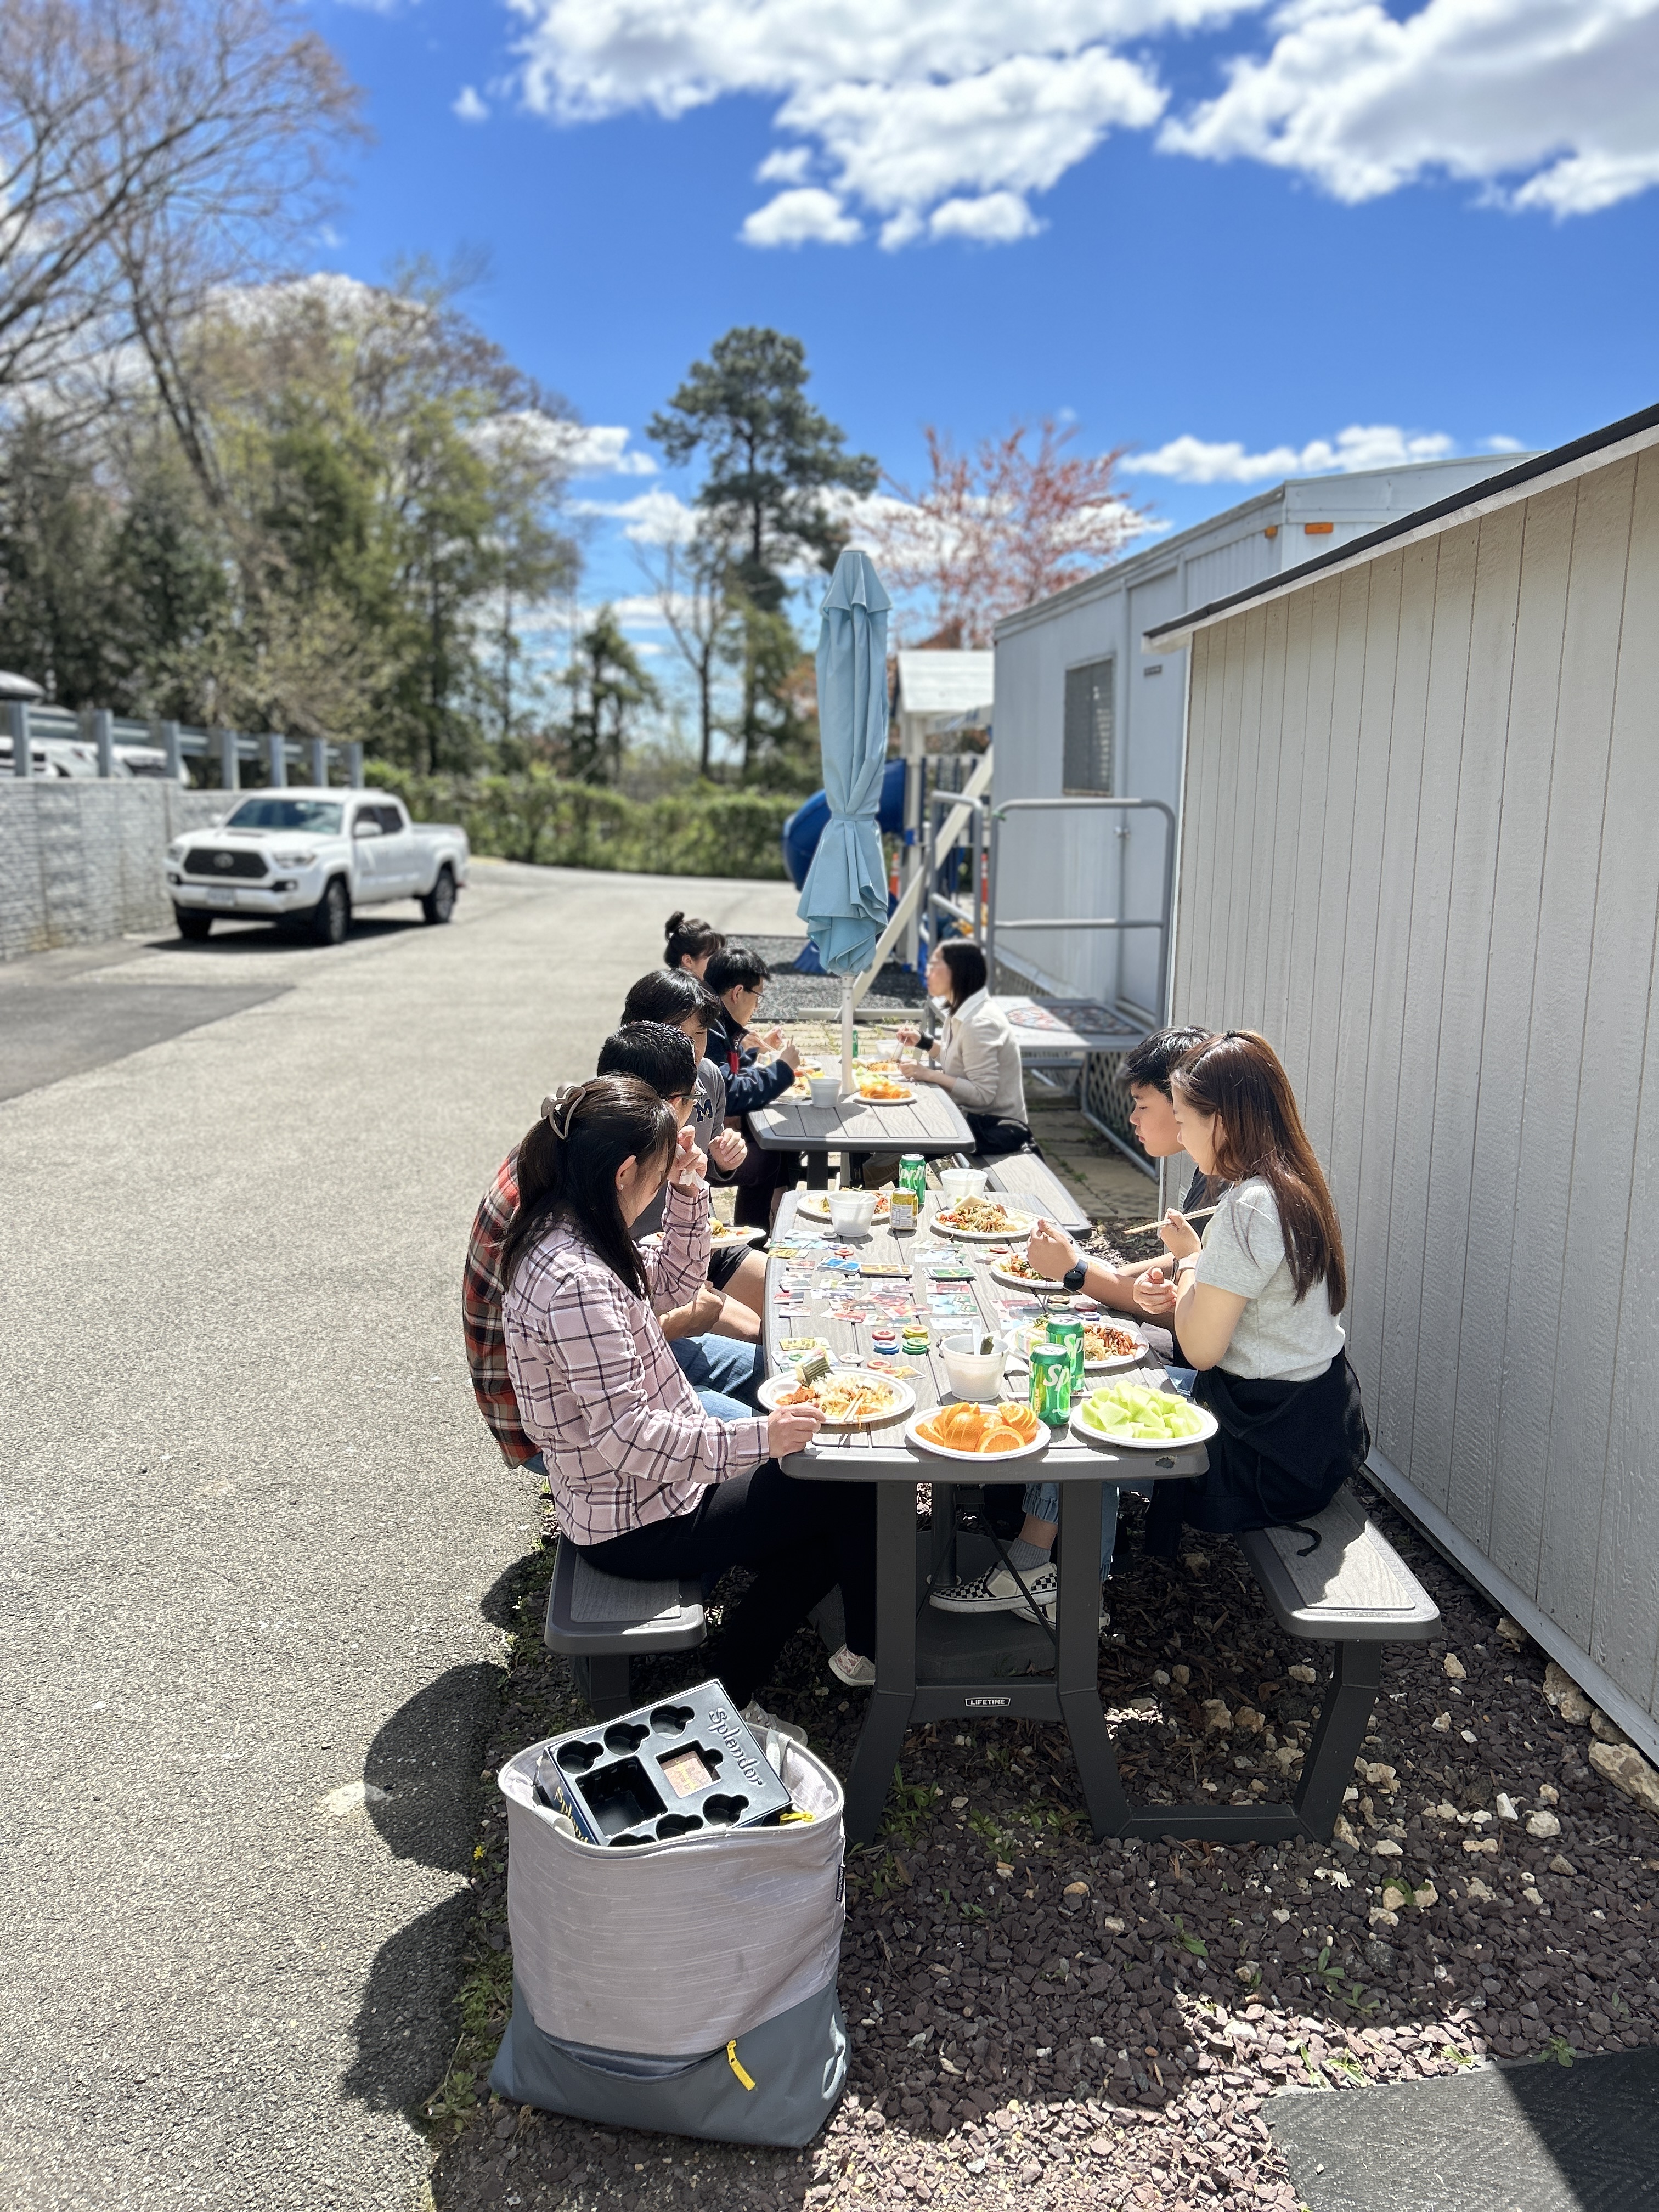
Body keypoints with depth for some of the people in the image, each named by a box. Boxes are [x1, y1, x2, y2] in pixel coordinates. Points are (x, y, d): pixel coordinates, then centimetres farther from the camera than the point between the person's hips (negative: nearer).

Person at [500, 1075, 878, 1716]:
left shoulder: (566, 1238, 1)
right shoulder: (576, 1283, -31)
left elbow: (673, 1280, 15)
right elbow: (625, 1436, -32)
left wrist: (688, 1190, 0)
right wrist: (759, 1438, -35)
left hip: (633, 1487, 10)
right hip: (637, 1524, -10)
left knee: (817, 1530, 14)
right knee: (856, 1492, -1)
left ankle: (731, 1693, 21)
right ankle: (866, 1650, 25)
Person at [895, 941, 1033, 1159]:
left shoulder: (979, 1023, -23)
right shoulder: (961, 1012, 6)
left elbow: (983, 1095, -24)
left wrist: (931, 1075, -25)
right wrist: (922, 1042, 6)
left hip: (998, 1126, -9)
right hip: (976, 1117, 9)